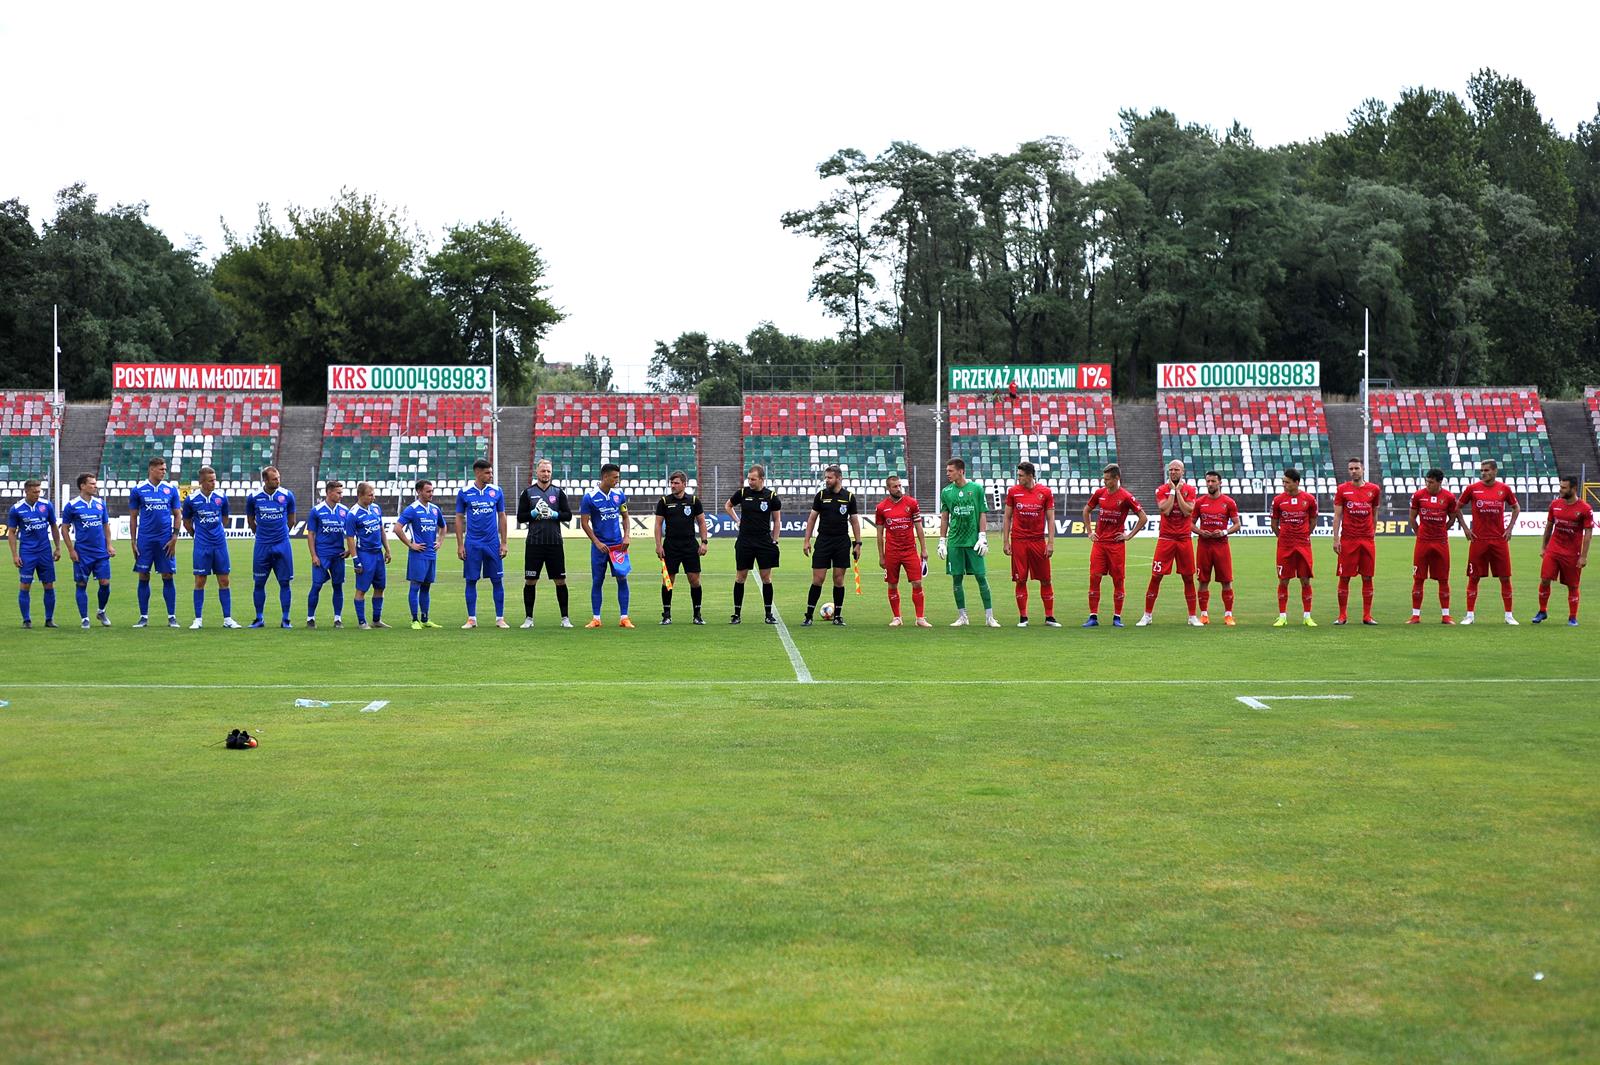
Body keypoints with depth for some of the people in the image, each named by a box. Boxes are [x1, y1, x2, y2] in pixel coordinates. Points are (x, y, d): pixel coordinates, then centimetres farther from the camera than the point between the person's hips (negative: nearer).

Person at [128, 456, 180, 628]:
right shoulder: (138, 490, 2)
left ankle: (172, 617, 5)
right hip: (145, 539, 0)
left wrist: (174, 538, -2)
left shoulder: (171, 490, 5)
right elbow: (133, 517, 6)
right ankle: (144, 617, 10)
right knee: (143, 577, 2)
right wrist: (133, 542, 1)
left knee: (168, 577, 0)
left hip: (165, 540, 0)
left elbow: (176, 515, 8)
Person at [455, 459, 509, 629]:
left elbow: (502, 517, 8)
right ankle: (472, 619, 10)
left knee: (497, 580, 1)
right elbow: (459, 519, 3)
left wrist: (503, 543, 4)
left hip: (493, 543, 1)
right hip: (472, 544, -1)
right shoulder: (464, 493, -1)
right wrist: (460, 545, -1)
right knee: (471, 581, 2)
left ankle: (500, 618, 8)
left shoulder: (496, 491, 4)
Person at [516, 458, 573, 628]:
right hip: (534, 542, -1)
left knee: (560, 580, 2)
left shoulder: (558, 491, 7)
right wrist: (534, 513, -11)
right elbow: (520, 517, 5)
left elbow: (568, 515, 5)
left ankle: (565, 618, 9)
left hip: (555, 542, 1)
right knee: (530, 581, 2)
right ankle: (528, 618, 10)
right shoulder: (528, 492, 5)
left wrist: (553, 514, -11)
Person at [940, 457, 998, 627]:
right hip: (955, 542, 2)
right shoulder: (946, 492, 7)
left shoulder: (976, 488, 0)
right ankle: (962, 616, 12)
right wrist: (942, 541, 7)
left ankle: (989, 616, 2)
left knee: (981, 577, -3)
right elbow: (944, 518, 11)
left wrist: (982, 537, -6)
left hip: (973, 541, -2)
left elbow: (983, 514, 1)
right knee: (956, 578, 3)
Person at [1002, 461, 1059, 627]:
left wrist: (1051, 542, -3)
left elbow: (1050, 519, 4)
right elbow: (1007, 517, 8)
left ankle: (1049, 617, 10)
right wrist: (1005, 541, 2)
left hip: (1039, 541, 0)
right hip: (1018, 541, 0)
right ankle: (1023, 618, 8)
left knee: (1045, 580, 2)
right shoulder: (1013, 491, 3)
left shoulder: (1045, 492, 1)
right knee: (1020, 580, 0)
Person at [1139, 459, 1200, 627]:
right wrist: (1172, 490, -9)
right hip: (1166, 538, -1)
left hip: (1184, 539, 1)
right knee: (1156, 576, -3)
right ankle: (1148, 615, 4)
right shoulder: (1161, 490, 2)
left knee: (1188, 578, 5)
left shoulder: (1189, 490, 4)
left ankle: (1192, 616, 13)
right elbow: (1165, 510, -13)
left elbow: (1187, 511, -10)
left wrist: (1178, 491, -9)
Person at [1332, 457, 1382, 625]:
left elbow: (1374, 515, 15)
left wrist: (1374, 535, 10)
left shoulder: (1374, 490, 6)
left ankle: (1367, 616, 8)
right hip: (1347, 540, -1)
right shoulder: (1342, 489, 2)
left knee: (1367, 578, 3)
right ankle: (1342, 616, 5)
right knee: (1344, 577, -1)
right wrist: (1336, 539, -5)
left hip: (1368, 540, 1)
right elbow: (1337, 516, 2)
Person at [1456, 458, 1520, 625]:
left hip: (1499, 540, 1)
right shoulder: (1472, 488, 0)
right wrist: (1466, 529, 2)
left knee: (1505, 578, 3)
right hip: (1478, 540, -1)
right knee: (1474, 578, 1)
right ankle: (1470, 615, 8)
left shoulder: (1504, 489, 3)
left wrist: (1509, 528, 7)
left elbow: (1516, 508, 17)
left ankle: (1509, 615, 11)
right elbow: (1457, 508, 10)